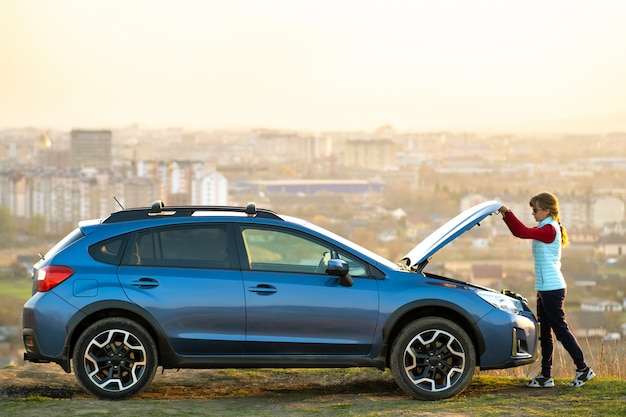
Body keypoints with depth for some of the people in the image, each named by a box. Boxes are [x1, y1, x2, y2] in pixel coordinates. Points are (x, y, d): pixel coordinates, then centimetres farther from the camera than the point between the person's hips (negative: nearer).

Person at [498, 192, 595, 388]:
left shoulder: (549, 229, -15)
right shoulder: (545, 229, 16)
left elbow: (523, 232, -26)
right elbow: (519, 232, 16)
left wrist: (508, 213, -23)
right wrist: (506, 215, 5)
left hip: (552, 288, -10)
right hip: (545, 289, 10)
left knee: (560, 330, -6)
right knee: (544, 333, 10)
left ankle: (583, 369, -1)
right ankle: (545, 376, 13)